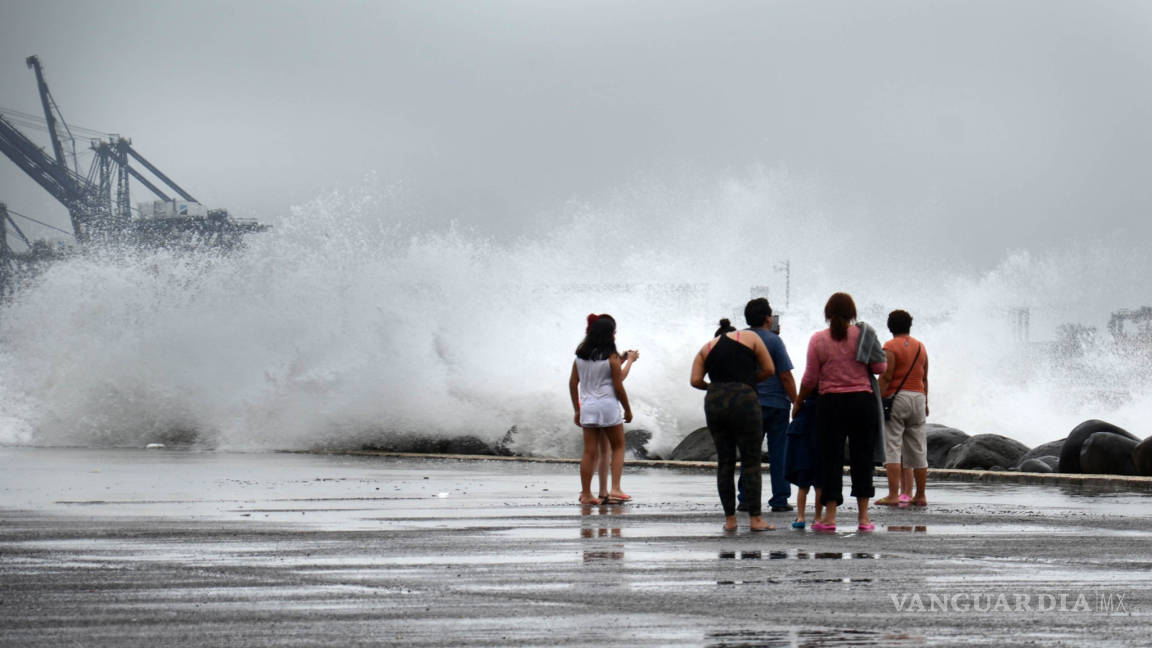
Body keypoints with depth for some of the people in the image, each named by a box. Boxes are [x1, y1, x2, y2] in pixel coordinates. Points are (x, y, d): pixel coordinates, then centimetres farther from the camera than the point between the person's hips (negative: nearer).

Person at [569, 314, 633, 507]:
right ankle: (615, 489, 0)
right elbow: (619, 387, -9)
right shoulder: (611, 357, -10)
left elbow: (573, 384, 8)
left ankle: (586, 494, 7)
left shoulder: (580, 356, 5)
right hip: (608, 405, -4)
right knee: (618, 447, 10)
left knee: (589, 452, 7)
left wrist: (577, 410, 16)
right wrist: (628, 410, 3)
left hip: (587, 406, 4)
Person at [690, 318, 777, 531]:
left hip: (714, 402, 3)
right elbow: (769, 369, 9)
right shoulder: (750, 338, 12)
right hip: (743, 400, -3)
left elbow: (695, 380, 6)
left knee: (724, 462, 10)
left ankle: (729, 518, 10)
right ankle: (755, 518, -1)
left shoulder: (707, 348, 17)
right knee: (751, 461, 1)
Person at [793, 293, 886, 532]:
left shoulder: (818, 339, -2)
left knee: (831, 458, 3)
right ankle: (863, 517, 7)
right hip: (862, 402, 1)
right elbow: (880, 368, 0)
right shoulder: (864, 335, 0)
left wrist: (798, 403, 13)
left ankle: (829, 516, -1)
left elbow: (810, 379, -1)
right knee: (862, 458, 7)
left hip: (831, 403, -1)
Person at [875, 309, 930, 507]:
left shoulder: (890, 347, -5)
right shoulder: (920, 347, 12)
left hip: (896, 397, -5)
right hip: (918, 398, 5)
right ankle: (920, 496, 13)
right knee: (918, 451, 9)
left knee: (892, 449, -6)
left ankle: (893, 495, -14)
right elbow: (924, 378, 17)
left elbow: (886, 377, -13)